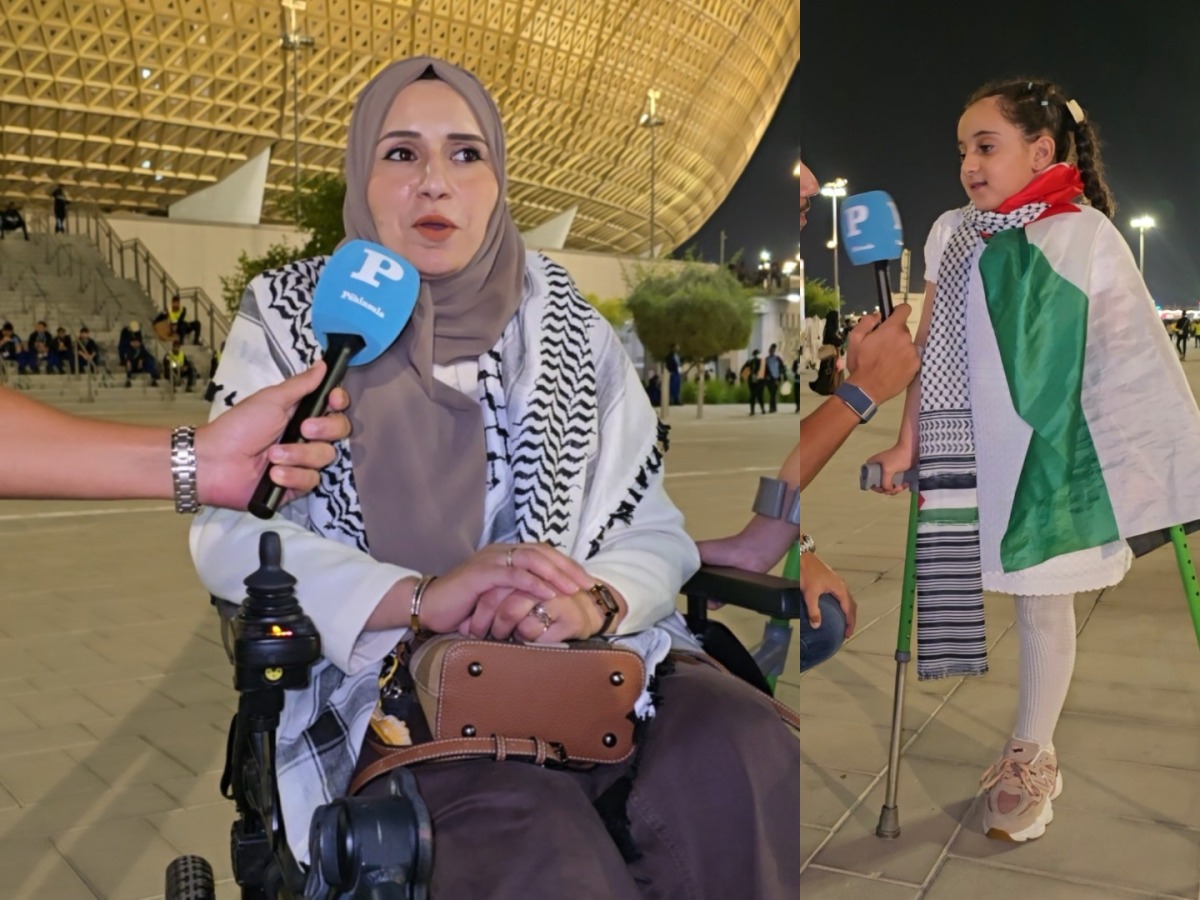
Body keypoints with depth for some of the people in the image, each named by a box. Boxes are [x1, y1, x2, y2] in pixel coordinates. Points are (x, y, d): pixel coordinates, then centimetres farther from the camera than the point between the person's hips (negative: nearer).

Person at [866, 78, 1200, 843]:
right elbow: (928, 344, 6)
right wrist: (908, 442, 4)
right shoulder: (952, 234, 4)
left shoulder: (1084, 236, -7)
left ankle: (1031, 761, 26)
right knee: (961, 597, 6)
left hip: (1049, 456, -3)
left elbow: (1138, 351, -8)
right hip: (965, 454, 3)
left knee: (1044, 602, 9)